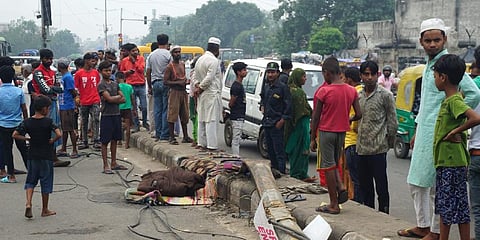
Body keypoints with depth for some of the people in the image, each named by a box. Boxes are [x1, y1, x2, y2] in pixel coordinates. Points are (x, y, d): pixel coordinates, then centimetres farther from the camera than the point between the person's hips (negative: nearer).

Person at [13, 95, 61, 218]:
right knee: (46, 182, 8)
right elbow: (59, 134, -23)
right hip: (46, 157, -3)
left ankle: (28, 203, -6)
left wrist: (27, 138, 5)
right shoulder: (49, 121, -12)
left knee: (31, 181, 16)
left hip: (32, 156, 3)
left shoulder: (27, 122, -2)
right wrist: (52, 141, -6)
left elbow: (15, 135, -4)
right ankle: (45, 210, 16)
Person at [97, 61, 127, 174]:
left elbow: (123, 99, 7)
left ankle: (114, 163, 19)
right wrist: (119, 96, 1)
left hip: (117, 114, 7)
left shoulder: (115, 84, 13)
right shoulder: (101, 85, -6)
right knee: (105, 141, -2)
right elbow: (109, 99, -16)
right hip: (107, 116, -6)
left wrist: (113, 99, -9)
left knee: (114, 140, 12)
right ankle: (106, 166, 0)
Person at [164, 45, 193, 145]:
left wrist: (185, 81, 7)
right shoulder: (169, 67, -8)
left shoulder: (182, 64, 14)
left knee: (184, 115, 11)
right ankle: (171, 137, -1)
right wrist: (178, 83, -19)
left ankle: (185, 136, 18)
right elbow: (165, 81, -14)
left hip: (183, 92, 7)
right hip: (174, 92, -7)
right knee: (172, 115, -6)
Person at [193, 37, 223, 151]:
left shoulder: (200, 59, 15)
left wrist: (198, 86, 3)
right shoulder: (214, 60, -13)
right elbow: (209, 78, -20)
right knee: (212, 120, -8)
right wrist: (200, 88, -10)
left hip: (202, 95, 9)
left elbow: (196, 77, 15)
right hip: (212, 94, -9)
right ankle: (212, 145, -8)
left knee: (202, 119, 12)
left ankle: (202, 143, 16)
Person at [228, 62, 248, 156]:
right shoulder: (236, 86, -17)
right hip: (237, 117, -10)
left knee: (236, 140, 14)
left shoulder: (239, 85, 15)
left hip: (239, 117, 10)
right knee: (236, 140, -7)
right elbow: (231, 103, -15)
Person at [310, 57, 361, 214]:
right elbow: (358, 115, 1)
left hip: (326, 131, -5)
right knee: (334, 163, 24)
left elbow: (316, 117, -10)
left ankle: (334, 205, 4)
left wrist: (312, 139, -3)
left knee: (328, 166, 2)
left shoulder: (324, 91, -14)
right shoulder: (352, 91, 0)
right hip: (342, 132, 5)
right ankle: (341, 187, 0)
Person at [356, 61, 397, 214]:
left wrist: (389, 142, 0)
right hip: (361, 148, 6)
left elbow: (393, 122, -3)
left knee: (381, 187, -1)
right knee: (364, 186, 14)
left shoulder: (385, 95, -6)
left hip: (378, 149, -6)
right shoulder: (359, 96, 12)